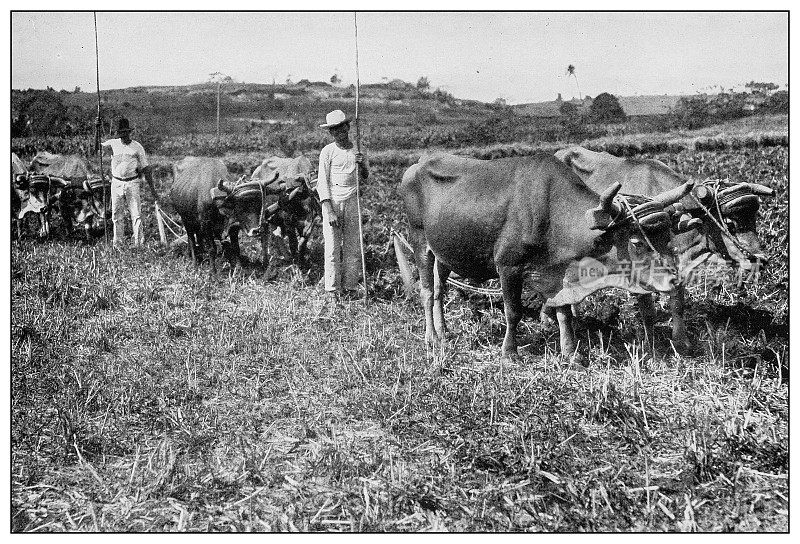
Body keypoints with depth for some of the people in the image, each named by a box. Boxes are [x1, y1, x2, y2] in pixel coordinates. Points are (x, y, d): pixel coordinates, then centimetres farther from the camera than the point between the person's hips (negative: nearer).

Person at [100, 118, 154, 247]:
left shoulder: (137, 147, 1)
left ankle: (138, 243, -4)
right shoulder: (113, 143, 7)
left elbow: (146, 168, 3)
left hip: (133, 183, -2)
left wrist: (152, 187, 0)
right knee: (117, 215, 6)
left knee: (136, 215, -6)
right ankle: (117, 244, 12)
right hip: (116, 183, 2)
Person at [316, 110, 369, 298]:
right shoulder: (327, 151, 1)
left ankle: (350, 287, 8)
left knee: (353, 247, 1)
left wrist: (363, 163, -5)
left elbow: (366, 177, 18)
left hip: (352, 202, 3)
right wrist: (329, 210, -12)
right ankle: (333, 289, 3)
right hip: (332, 202, -3)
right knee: (333, 247, -3)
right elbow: (322, 182, -3)